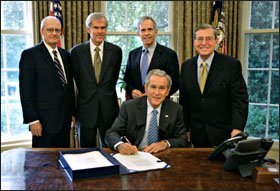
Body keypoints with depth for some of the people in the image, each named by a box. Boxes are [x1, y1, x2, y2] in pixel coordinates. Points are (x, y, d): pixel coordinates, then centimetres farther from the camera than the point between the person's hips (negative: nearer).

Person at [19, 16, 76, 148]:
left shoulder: (65, 55, 13)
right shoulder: (30, 55, -6)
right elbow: (26, 91, -10)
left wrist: (73, 113, 14)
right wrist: (33, 120, -13)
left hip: (65, 121, 6)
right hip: (44, 122, -5)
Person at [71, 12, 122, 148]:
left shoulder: (116, 51, 0)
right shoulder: (77, 51, -1)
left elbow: (114, 77, 10)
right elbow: (76, 77, 9)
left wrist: (106, 93, 11)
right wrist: (86, 94, 11)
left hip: (109, 109, 1)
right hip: (86, 108, 0)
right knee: (87, 150, 9)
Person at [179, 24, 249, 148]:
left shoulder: (231, 64, -8)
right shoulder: (186, 66, 4)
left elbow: (240, 99, -11)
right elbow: (183, 101, 8)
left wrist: (237, 129, -20)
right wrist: (185, 128, 6)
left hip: (223, 134, -3)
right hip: (197, 134, 3)